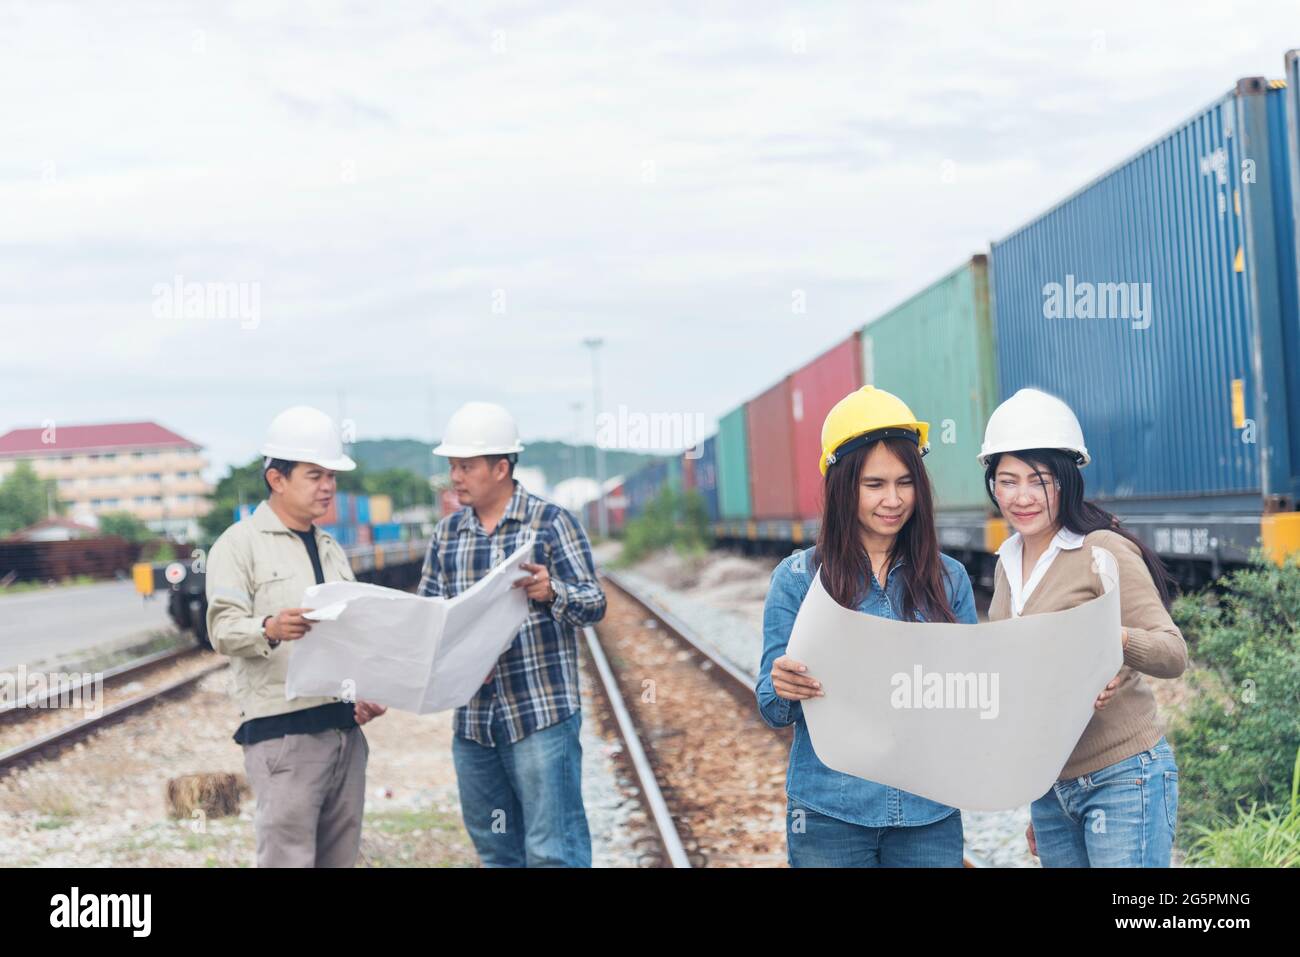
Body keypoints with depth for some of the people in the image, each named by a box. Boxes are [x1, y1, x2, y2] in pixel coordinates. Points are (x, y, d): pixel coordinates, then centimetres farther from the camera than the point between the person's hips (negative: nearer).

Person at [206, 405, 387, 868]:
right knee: (288, 857, -11)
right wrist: (269, 630, -34)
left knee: (341, 855, 7)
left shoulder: (331, 549, 20)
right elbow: (223, 629, -13)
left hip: (346, 729, 7)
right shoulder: (240, 544, -2)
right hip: (283, 733, -7)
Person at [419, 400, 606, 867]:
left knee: (552, 851, -6)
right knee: (496, 851, 13)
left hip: (542, 714, -5)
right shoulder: (447, 534, 12)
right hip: (472, 719, 5)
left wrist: (552, 592, -26)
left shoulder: (551, 522, -2)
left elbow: (594, 603, -4)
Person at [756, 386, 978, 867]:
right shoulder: (798, 578, -2)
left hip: (931, 812, 2)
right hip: (830, 812, -2)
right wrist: (784, 689, -22)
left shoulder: (949, 579, 5)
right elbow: (773, 709, 0)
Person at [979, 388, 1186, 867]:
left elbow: (1174, 655, -16)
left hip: (1123, 778, -7)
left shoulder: (1103, 550, -10)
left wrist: (1116, 638, -38)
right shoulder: (1008, 564, 11)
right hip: (1049, 788, 7)